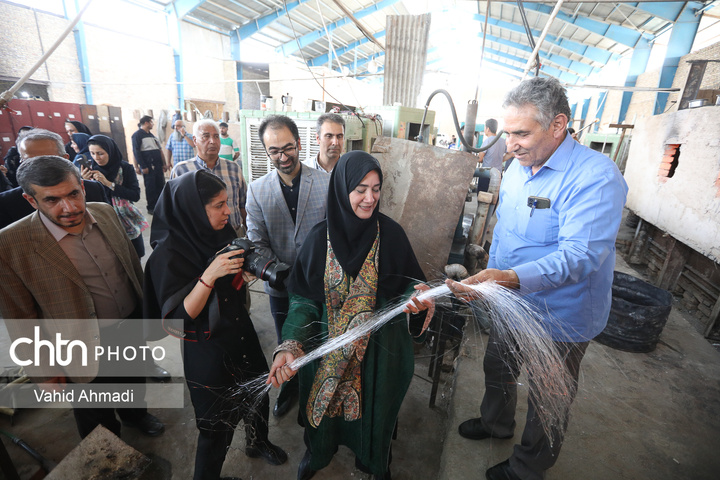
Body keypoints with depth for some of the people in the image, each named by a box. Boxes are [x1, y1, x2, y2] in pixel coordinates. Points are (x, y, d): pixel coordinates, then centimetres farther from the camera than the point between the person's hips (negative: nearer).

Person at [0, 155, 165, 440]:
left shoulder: (105, 213, -9)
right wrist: (43, 371, -5)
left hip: (133, 326, 4)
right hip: (87, 352, -3)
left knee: (135, 380, 31)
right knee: (100, 425, 21)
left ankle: (135, 414, 62)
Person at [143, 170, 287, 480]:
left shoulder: (221, 232, -5)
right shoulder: (168, 253, -22)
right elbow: (180, 317, -23)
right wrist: (209, 275, -36)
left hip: (241, 333, 7)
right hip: (208, 350, -6)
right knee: (220, 422, 12)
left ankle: (257, 442, 54)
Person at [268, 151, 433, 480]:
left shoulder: (391, 234, -12)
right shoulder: (321, 238, -13)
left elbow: (410, 284, -5)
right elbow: (303, 298, -11)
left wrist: (418, 299, -28)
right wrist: (290, 345, -23)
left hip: (377, 348, 0)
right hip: (328, 350, 1)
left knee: (374, 405, 22)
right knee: (326, 401, 24)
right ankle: (319, 451, 59)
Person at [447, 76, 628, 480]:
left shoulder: (596, 176, -25)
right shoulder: (517, 167, 0)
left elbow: (580, 255, -35)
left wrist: (511, 278, -50)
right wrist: (490, 277, 13)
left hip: (559, 319, -7)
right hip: (509, 304, 7)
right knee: (498, 369, 27)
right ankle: (496, 423, 56)